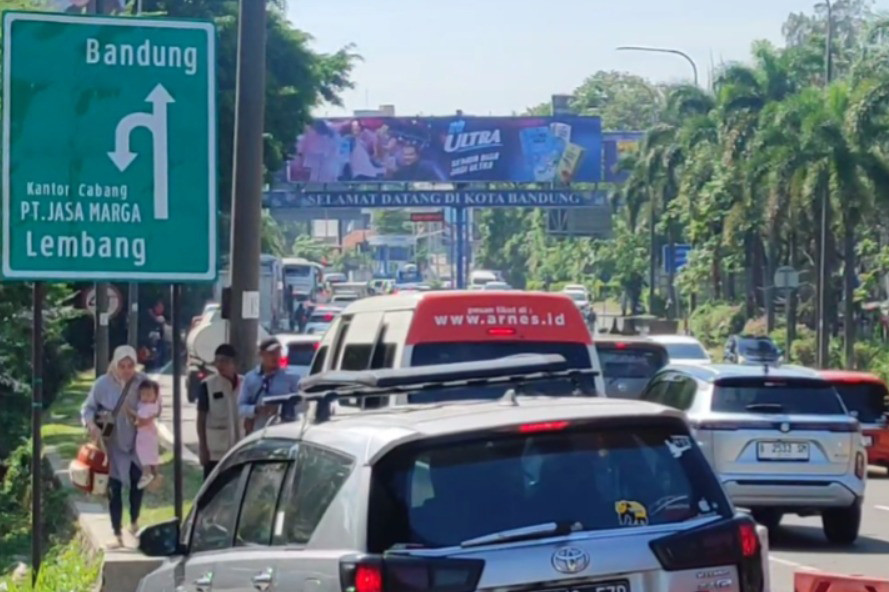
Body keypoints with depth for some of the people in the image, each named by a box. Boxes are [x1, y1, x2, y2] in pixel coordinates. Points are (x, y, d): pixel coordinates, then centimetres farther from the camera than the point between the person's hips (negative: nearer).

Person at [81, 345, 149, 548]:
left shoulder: (142, 382, -6)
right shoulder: (103, 384, -9)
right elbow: (88, 408, -3)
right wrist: (91, 425, -22)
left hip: (137, 443, 1)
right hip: (112, 444, -1)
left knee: (137, 482, 4)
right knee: (114, 488, 2)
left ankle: (134, 522, 29)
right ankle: (117, 533, 9)